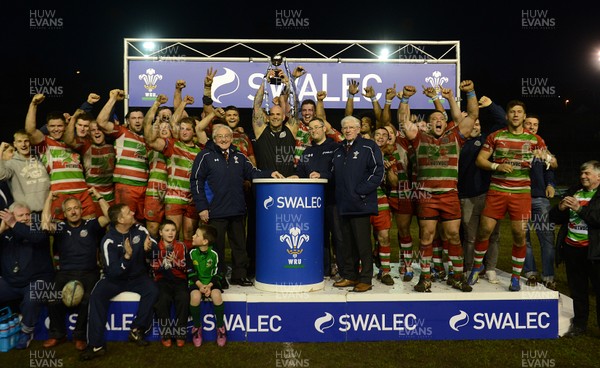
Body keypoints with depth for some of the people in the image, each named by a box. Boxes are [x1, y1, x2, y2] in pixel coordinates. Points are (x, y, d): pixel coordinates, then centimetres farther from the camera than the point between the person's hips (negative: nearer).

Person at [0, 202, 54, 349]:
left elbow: (39, 237, -26)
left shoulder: (37, 227, -3)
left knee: (32, 300, -31)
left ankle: (27, 332, -4)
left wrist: (14, 225, -29)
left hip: (36, 280, -4)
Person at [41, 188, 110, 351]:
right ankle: (57, 335, 3)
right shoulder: (60, 227, 11)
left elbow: (109, 216, -5)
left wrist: (98, 196, -2)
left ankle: (80, 335, -4)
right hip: (65, 273, 2)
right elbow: (45, 222, -8)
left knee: (87, 300, -28)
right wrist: (49, 198, -1)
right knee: (54, 300, -24)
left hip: (88, 273, -1)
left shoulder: (91, 225, 8)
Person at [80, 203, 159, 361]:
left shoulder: (139, 229, -5)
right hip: (115, 278, -1)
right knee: (96, 296, -29)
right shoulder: (109, 241, -15)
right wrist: (127, 256, -39)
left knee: (153, 289, -29)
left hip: (138, 276, 2)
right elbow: (113, 271, -21)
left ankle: (136, 330, -14)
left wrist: (149, 248, -23)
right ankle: (96, 345, -21)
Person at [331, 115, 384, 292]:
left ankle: (365, 279, 8)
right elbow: (334, 173, 25)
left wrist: (360, 192, -14)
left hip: (361, 204, -6)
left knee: (363, 243, -1)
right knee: (347, 243, 12)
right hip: (343, 204, 6)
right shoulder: (338, 150, 18)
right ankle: (349, 276, 22)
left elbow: (378, 172, -10)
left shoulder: (369, 147, -2)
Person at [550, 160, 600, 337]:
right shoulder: (573, 191, 13)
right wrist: (560, 208, -7)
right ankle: (579, 324, 27)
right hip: (571, 248, 5)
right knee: (577, 290, 15)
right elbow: (554, 218, 12)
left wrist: (579, 208, -21)